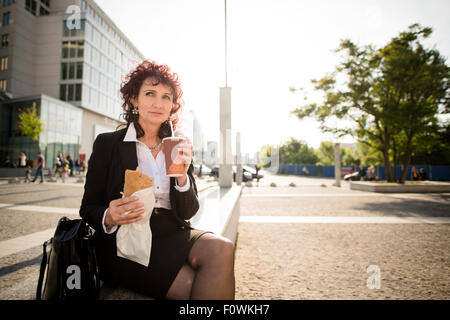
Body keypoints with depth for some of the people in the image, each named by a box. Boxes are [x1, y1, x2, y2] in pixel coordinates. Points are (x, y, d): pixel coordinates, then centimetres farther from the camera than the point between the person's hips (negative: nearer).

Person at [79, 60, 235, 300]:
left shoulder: (178, 148, 8)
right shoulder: (107, 143, 1)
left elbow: (188, 212, 4)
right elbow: (88, 209, 2)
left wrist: (182, 174, -15)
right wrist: (109, 217, -21)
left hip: (172, 235, 4)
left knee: (221, 248, -27)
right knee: (197, 286, -27)